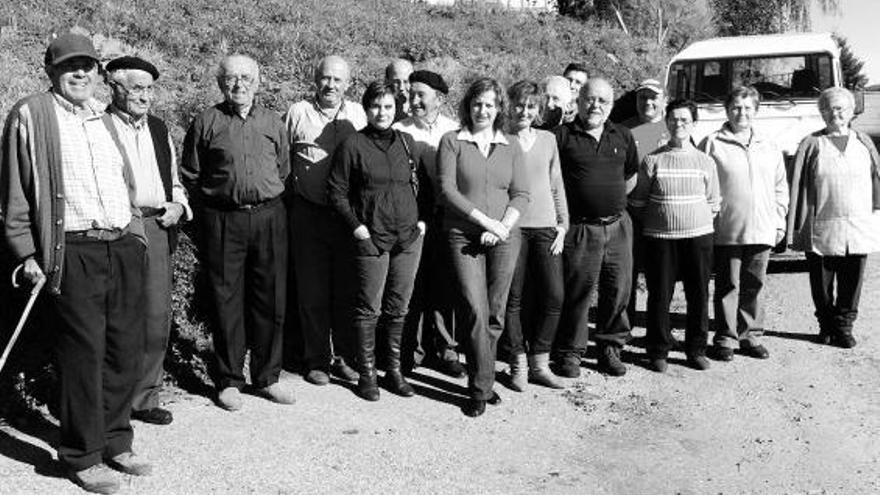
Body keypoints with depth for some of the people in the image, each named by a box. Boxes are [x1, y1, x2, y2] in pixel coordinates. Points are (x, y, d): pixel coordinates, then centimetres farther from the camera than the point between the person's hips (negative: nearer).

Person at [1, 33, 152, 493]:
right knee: (83, 355, -1)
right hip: (73, 253, -6)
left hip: (124, 248, 6)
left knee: (126, 350, 10)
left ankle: (115, 442, 25)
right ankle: (83, 456, 13)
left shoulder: (106, 118, 18)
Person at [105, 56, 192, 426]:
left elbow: (174, 180, 26)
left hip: (157, 229, 6)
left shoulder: (159, 129, 18)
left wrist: (178, 205, 7)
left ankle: (144, 397, 20)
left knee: (157, 317, 7)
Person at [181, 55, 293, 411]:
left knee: (271, 299, 5)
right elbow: (189, 176, 7)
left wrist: (267, 201, 12)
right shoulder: (206, 122, 4)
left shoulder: (273, 123, 11)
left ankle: (267, 376, 18)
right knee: (226, 301, 2)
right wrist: (208, 212, 4)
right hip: (222, 220, -2)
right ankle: (229, 381, 14)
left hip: (269, 217, 2)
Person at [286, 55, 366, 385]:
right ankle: (316, 360, 15)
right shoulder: (297, 113, 4)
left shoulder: (359, 115, 9)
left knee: (348, 290, 6)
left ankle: (345, 356, 20)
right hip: (309, 214, -1)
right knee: (313, 292, 4)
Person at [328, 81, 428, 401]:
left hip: (409, 236, 4)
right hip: (372, 237, -4)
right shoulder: (353, 145, -2)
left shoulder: (407, 142, 10)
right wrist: (356, 225, -9)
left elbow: (423, 185, 18)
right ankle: (366, 373, 12)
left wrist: (422, 219, 7)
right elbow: (337, 192, -1)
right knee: (369, 308, 1)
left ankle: (394, 370, 21)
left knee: (399, 307, 9)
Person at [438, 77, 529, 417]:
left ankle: (482, 379, 18)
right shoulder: (452, 142, 3)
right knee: (476, 311, -10)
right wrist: (484, 220, -14)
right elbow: (447, 189, -6)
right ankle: (481, 388, -3)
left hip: (504, 237, 3)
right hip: (463, 236, -3)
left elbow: (521, 195, 7)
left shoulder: (511, 147, 12)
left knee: (495, 314, 5)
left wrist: (503, 225, -10)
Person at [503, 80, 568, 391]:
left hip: (546, 228, 3)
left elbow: (557, 186, 15)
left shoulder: (548, 140, 12)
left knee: (554, 297, -1)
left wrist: (563, 225, 8)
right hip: (511, 228, -3)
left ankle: (539, 363, 13)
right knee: (513, 298, -1)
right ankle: (519, 364, 12)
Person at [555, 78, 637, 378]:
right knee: (577, 291, 1)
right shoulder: (562, 136, -3)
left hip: (618, 225, 4)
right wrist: (565, 209, -1)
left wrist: (613, 201, 15)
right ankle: (570, 352, 14)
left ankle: (611, 348, 23)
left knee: (618, 290, 8)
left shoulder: (623, 136, 11)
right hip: (579, 227, -4)